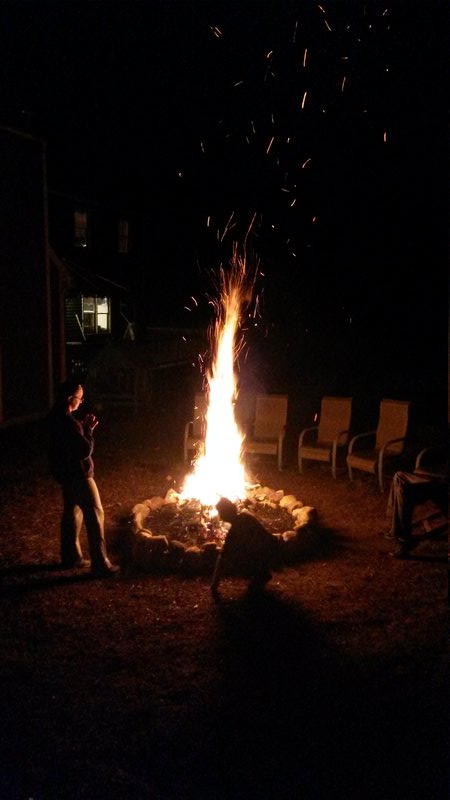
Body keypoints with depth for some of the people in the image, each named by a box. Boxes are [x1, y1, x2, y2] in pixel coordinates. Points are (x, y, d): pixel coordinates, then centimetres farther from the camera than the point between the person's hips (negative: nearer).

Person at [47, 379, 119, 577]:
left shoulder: (56, 418, 5)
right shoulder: (68, 422, -26)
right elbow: (86, 450, -24)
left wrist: (84, 429, 4)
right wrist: (89, 430, -13)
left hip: (66, 473, 10)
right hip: (78, 475, -10)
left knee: (72, 513, 19)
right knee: (95, 515, -3)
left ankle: (70, 557, 30)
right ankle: (100, 564, 0)